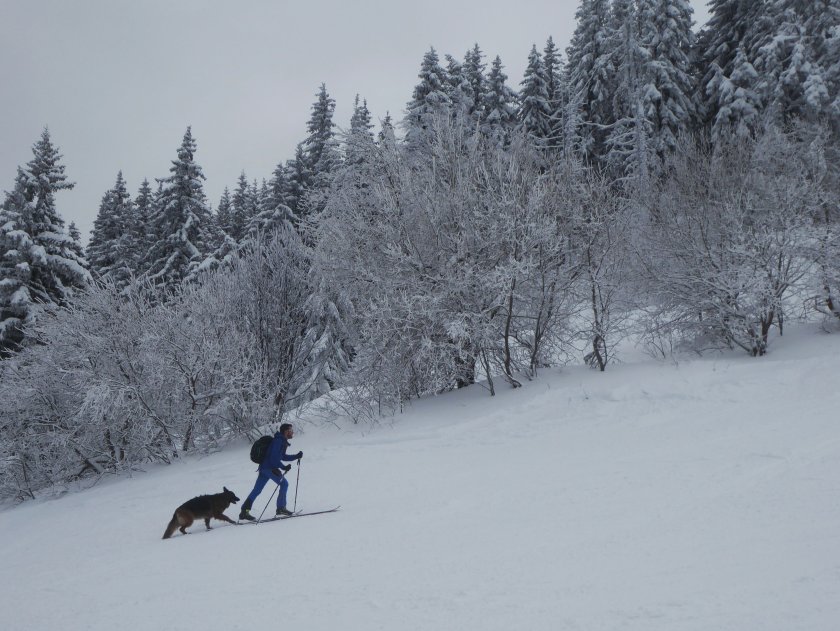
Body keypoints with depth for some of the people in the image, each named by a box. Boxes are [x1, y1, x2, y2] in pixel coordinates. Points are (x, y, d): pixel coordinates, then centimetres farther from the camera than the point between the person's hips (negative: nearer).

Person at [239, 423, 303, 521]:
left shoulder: (282, 441, 17)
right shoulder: (279, 441, -14)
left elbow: (283, 457, 26)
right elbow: (274, 457, -21)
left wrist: (296, 456, 17)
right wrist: (283, 467, -19)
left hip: (264, 468, 10)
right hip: (270, 468, -10)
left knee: (257, 490, 8)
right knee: (284, 483, -5)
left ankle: (244, 511, 8)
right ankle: (281, 508, -3)